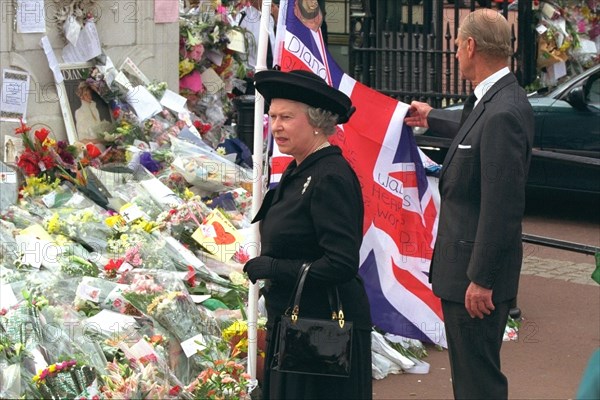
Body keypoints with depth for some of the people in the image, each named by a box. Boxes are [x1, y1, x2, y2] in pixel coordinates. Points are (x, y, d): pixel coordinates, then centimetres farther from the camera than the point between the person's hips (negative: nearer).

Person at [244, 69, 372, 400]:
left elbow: (342, 265, -24)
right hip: (291, 322, 9)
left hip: (323, 328, -9)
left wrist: (268, 268, -18)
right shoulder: (297, 171, 10)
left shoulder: (330, 178, -18)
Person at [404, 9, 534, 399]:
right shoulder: (496, 102, 7)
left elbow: (502, 207, -26)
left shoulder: (503, 114, -25)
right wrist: (431, 117, 52)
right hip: (465, 264, 10)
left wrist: (482, 279, -22)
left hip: (478, 274, -10)